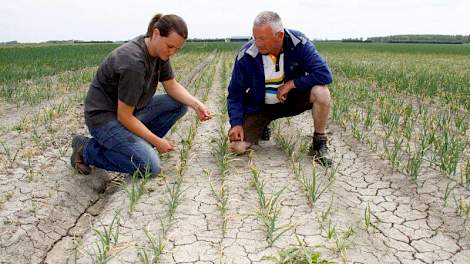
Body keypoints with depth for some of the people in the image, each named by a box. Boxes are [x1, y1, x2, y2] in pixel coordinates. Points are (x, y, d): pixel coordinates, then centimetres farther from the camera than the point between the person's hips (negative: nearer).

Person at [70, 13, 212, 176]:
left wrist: (196, 105, -11)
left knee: (180, 104, 1)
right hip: (105, 117, -9)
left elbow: (172, 86, 7)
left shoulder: (160, 51, -4)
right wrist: (157, 141, -17)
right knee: (150, 167, -24)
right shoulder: (134, 62, -29)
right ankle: (87, 149, -4)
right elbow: (124, 117, -24)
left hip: (131, 110, 9)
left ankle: (139, 145, 5)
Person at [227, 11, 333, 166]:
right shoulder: (245, 56, -19)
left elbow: (324, 74, -25)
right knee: (237, 147, -14)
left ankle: (319, 143, -9)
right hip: (260, 106, 1)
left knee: (321, 92, -32)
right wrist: (236, 123, -20)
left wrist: (291, 84, -27)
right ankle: (262, 127, 21)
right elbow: (235, 93, -9)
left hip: (292, 99, -1)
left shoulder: (299, 44, -21)